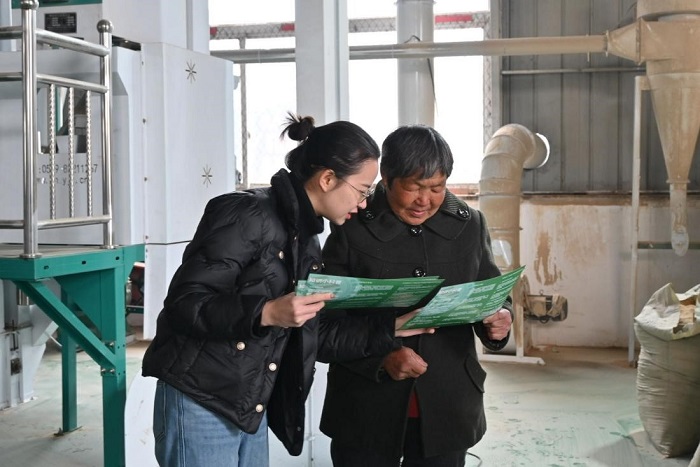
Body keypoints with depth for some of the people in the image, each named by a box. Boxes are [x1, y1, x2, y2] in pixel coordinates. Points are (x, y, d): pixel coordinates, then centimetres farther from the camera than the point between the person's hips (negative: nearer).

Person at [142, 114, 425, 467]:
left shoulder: (307, 240, 10)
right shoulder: (246, 215, -15)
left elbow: (316, 337, 11)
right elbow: (183, 305, -20)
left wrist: (392, 328, 4)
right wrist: (266, 313, -31)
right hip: (199, 406, -8)